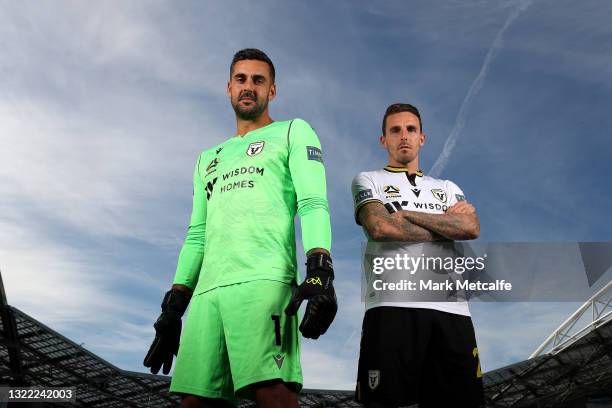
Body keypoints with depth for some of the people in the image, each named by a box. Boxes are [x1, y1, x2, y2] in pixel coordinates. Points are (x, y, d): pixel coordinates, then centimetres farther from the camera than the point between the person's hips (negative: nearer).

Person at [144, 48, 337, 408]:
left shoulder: (293, 132, 14)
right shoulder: (209, 158, 31)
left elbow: (313, 204, -1)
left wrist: (320, 272, -18)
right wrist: (174, 305, 17)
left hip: (263, 281, -5)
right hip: (208, 291, 6)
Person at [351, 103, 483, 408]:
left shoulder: (447, 188, 26)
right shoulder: (368, 181, 15)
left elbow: (472, 227, 4)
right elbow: (379, 228, -7)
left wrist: (406, 214, -2)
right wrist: (445, 229, 4)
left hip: (452, 308, 4)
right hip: (393, 306, -4)